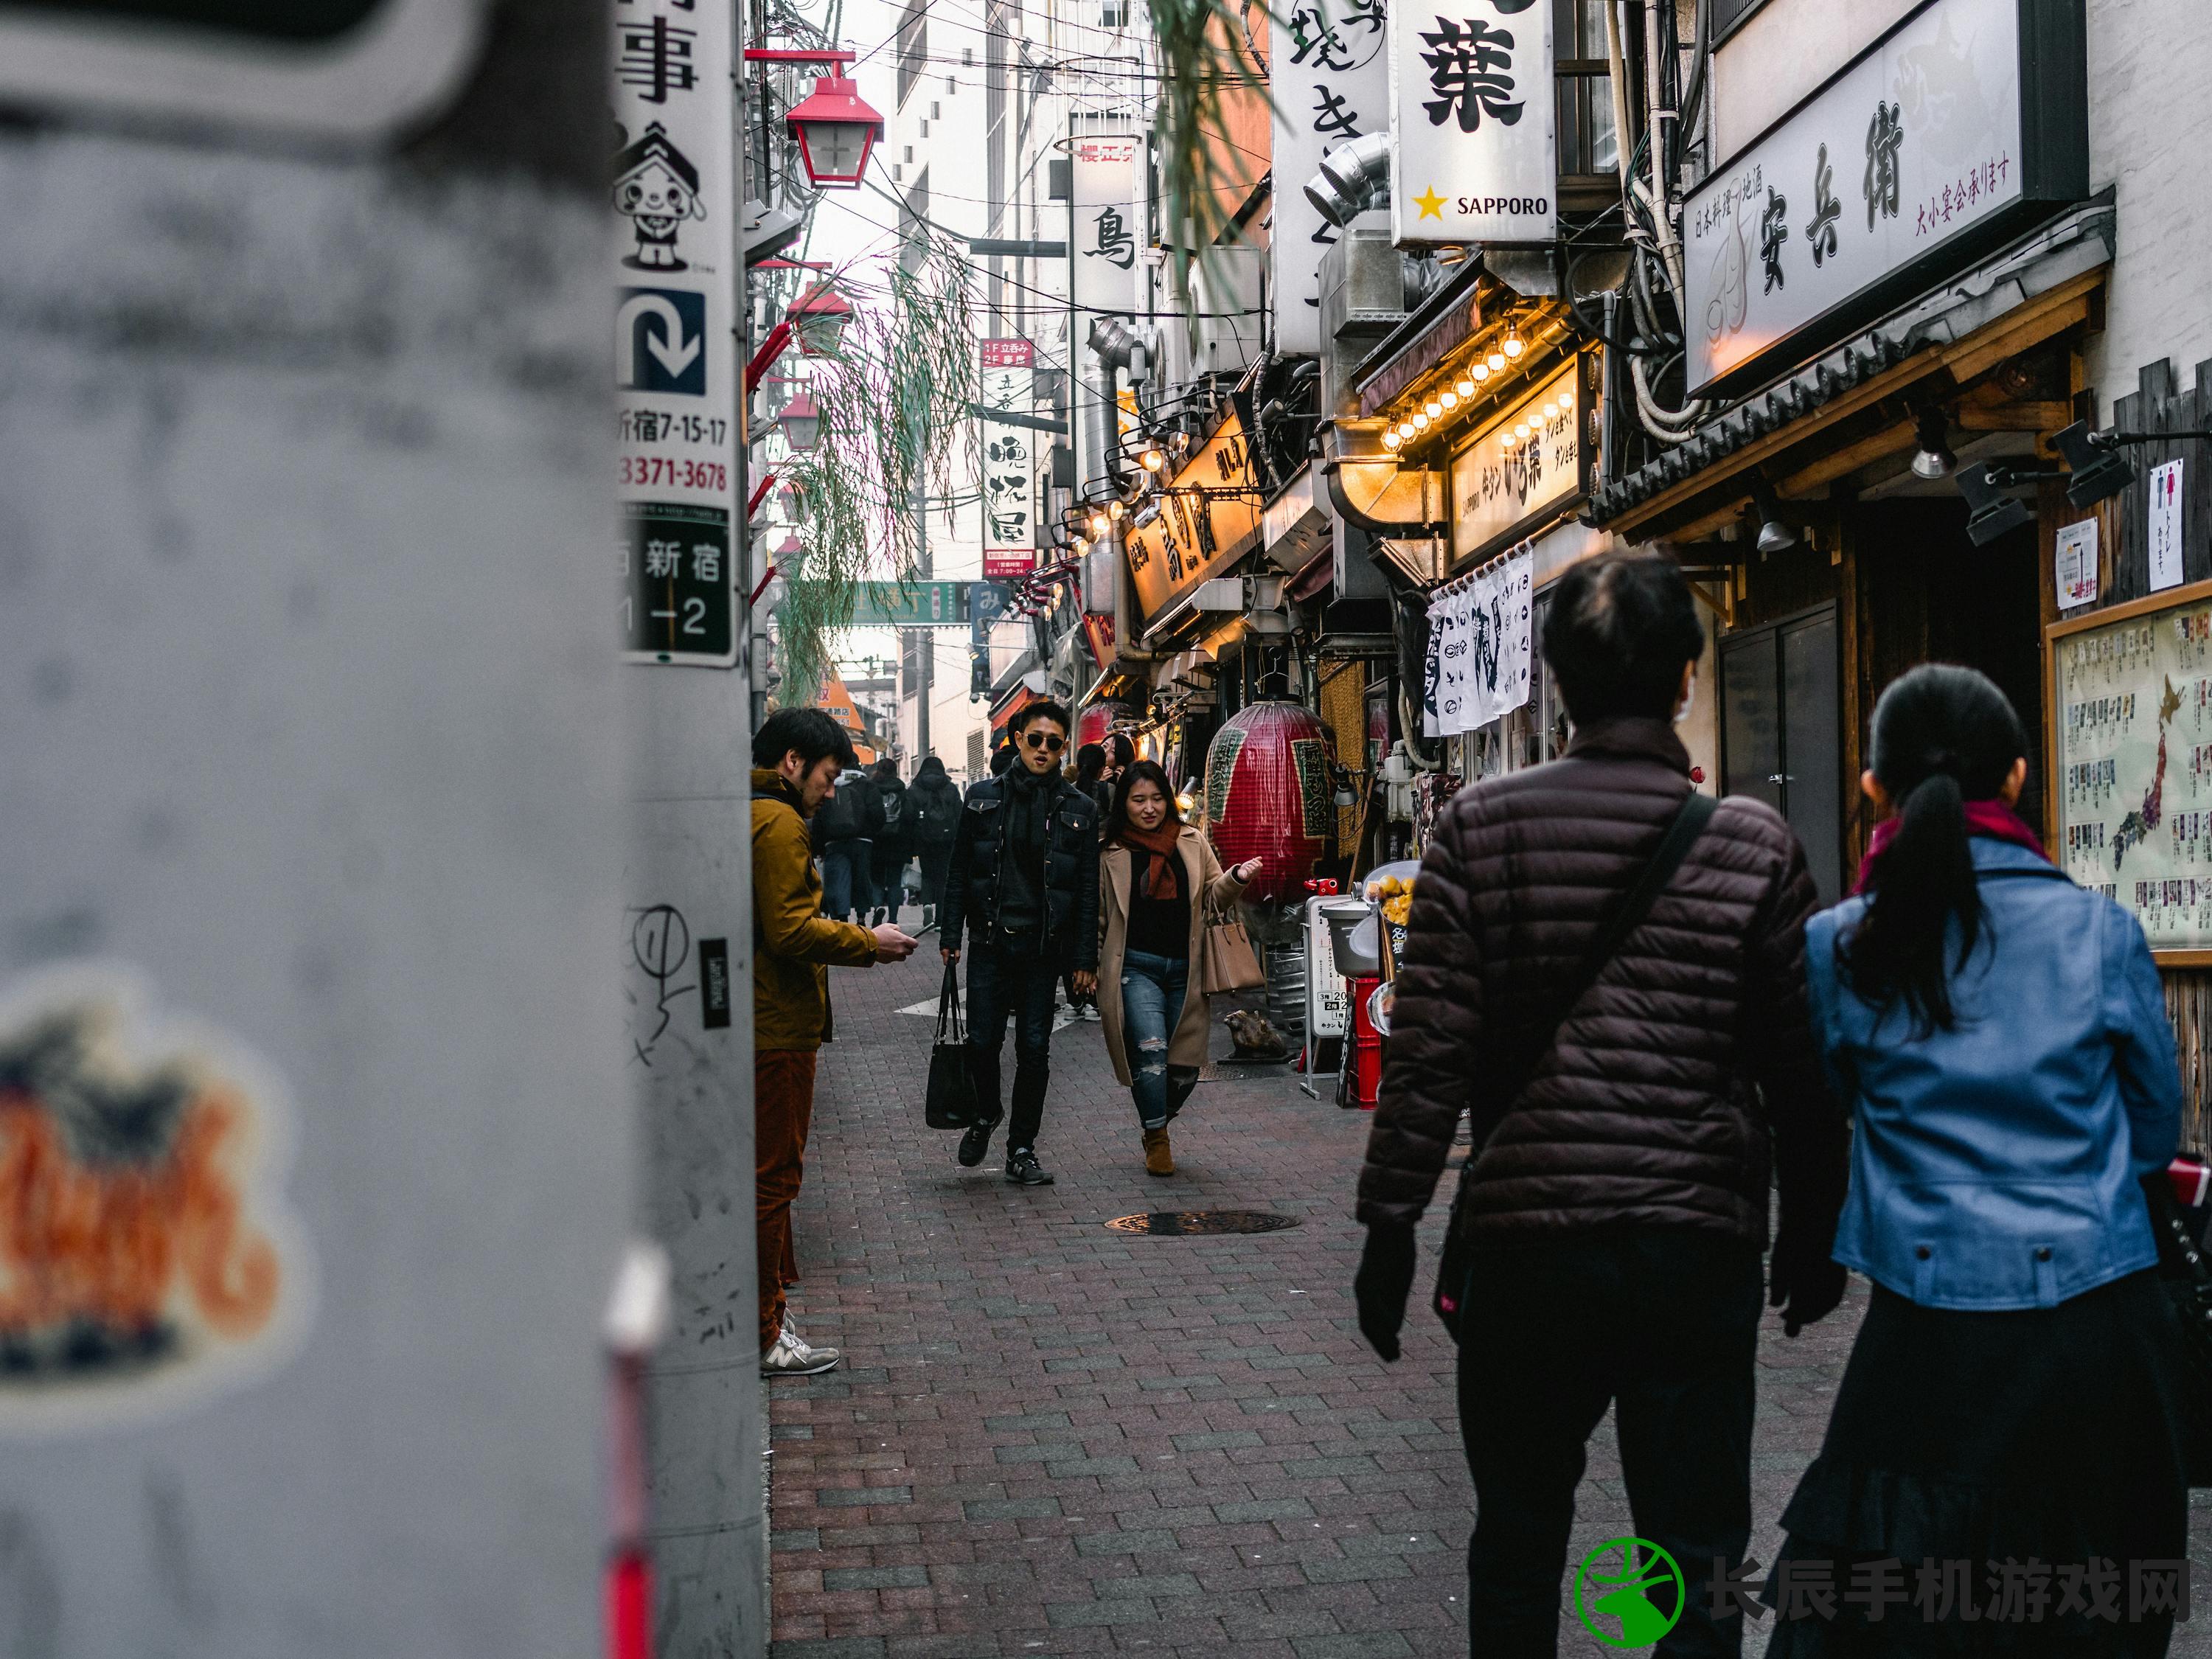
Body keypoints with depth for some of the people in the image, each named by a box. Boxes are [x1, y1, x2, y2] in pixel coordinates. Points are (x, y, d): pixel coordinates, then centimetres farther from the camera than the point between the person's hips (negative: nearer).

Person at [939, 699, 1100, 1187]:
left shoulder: (1078, 810, 3)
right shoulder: (984, 799, 4)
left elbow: (1088, 889, 3)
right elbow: (959, 870, 7)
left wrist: (1085, 959, -1)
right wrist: (950, 936, 2)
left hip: (1044, 947, 0)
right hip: (990, 943, 0)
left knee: (1034, 1048, 2)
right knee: (982, 1040, -2)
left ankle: (1022, 1149, 14)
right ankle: (986, 1114, 27)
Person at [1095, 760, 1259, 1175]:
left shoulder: (1192, 843, 9)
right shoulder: (1110, 852, 4)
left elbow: (1214, 897, 12)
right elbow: (1098, 915, 11)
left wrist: (1236, 878, -9)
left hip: (1184, 969, 3)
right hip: (1136, 966, -2)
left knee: (1186, 1065, 2)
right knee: (1151, 1049, -20)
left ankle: (1155, 1125, 30)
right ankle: (1156, 1141, -2)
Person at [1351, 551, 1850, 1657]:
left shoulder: (1479, 828, -4)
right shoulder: (1755, 846, -3)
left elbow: (1427, 1052, -7)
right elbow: (1803, 1069, 2)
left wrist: (1390, 1223, 1)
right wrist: (1815, 1231, 15)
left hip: (1525, 1238, 0)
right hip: (1701, 1244, 0)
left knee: (1518, 1539, 17)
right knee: (1698, 1560, 9)